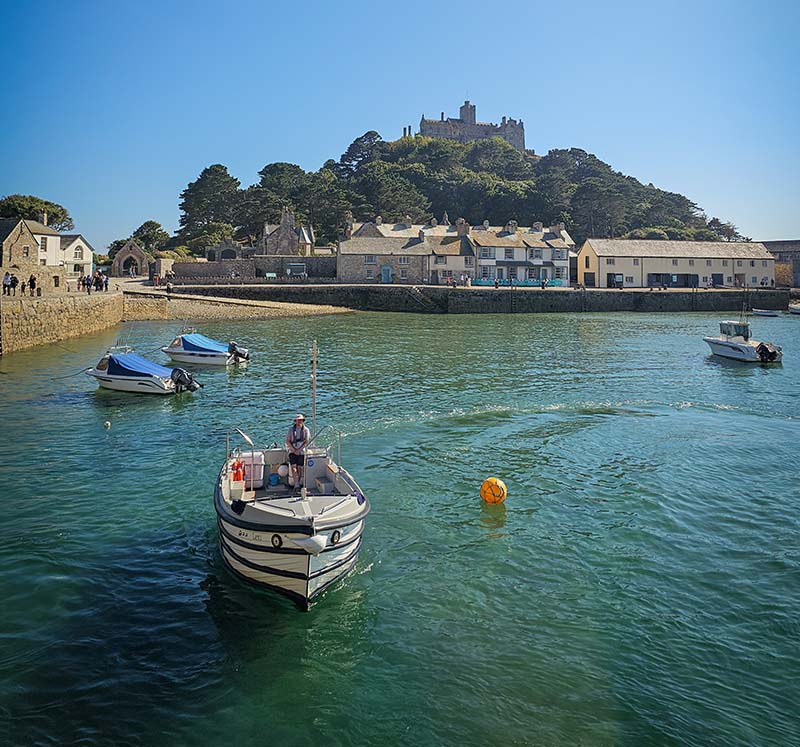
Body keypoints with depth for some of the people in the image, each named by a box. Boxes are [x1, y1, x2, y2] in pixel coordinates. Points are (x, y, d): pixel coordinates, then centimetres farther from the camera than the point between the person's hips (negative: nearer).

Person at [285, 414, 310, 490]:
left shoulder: (305, 430, 1)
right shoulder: (291, 429, 3)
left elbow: (306, 442, -5)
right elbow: (287, 441, -1)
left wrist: (299, 450, -14)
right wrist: (294, 450, -11)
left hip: (301, 451, 0)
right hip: (292, 451, 0)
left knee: (300, 468, 0)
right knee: (293, 466, -14)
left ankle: (299, 483, 11)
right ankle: (296, 484, -20)